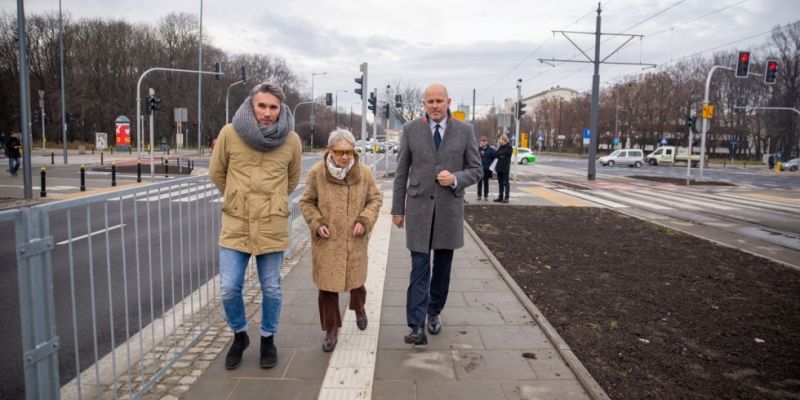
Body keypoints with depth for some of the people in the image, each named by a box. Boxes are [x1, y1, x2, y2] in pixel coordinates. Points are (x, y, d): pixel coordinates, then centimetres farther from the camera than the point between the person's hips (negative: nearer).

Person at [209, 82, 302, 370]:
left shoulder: (291, 140, -5)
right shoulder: (230, 133, -7)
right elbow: (216, 173, 9)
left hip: (273, 227, 0)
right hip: (235, 224, 0)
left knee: (271, 288, 10)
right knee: (229, 289, 3)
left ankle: (268, 339, 32)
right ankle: (240, 336, 30)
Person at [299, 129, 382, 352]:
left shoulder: (364, 172, -5)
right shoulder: (316, 173, -9)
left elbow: (375, 199, 5)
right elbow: (306, 203, 2)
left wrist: (365, 220, -10)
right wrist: (317, 224, -12)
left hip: (354, 240, 1)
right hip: (326, 241, -1)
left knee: (356, 280, 15)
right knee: (327, 285, 4)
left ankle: (359, 308, 49)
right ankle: (331, 329, 23)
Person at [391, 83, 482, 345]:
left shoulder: (464, 131, 1)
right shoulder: (411, 130, 1)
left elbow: (476, 170, 4)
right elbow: (401, 173, 4)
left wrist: (455, 179, -16)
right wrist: (398, 209, 3)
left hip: (449, 208, 2)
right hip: (419, 207, -1)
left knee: (442, 266, 12)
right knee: (419, 268, -4)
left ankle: (434, 312, 31)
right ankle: (417, 327, -3)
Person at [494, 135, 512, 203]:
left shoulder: (509, 148, -6)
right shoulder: (500, 147, 16)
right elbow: (496, 155, 12)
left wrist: (498, 155, 0)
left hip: (505, 169, -7)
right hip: (499, 168, 7)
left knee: (505, 183, -4)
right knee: (500, 183, 10)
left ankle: (506, 198, -2)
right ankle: (500, 197, 16)